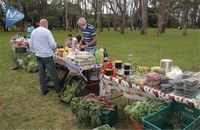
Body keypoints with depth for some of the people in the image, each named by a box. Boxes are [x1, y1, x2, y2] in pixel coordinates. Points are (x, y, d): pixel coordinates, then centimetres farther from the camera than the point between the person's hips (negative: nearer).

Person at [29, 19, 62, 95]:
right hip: (47, 56, -6)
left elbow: (31, 45, 12)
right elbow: (52, 44, -16)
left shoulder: (33, 32, 7)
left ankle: (44, 90, 22)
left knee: (41, 73, 13)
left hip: (38, 56, 6)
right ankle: (58, 89, 17)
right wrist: (54, 47, 5)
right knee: (53, 73, 5)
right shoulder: (46, 31, -12)